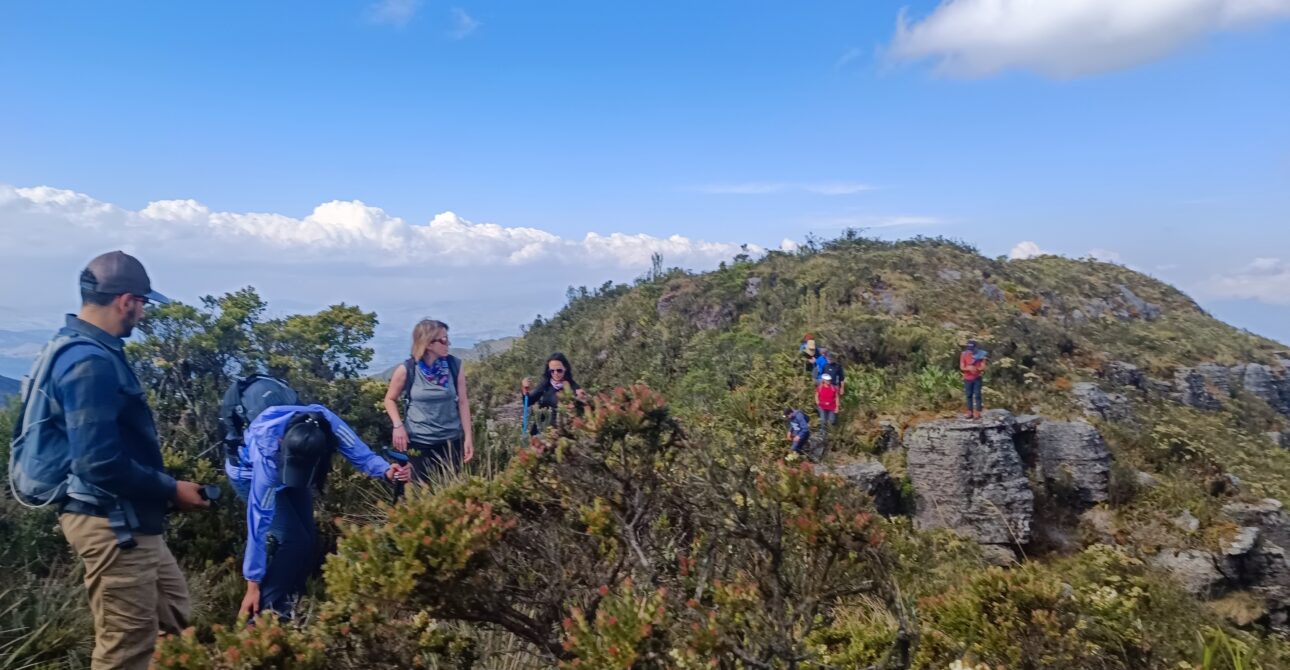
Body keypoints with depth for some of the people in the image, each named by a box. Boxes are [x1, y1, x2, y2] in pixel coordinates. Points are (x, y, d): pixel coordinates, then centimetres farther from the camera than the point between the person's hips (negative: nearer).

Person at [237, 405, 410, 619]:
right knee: (294, 540, -19)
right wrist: (253, 585, -31)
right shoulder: (267, 455, -43)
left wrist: (388, 471, -49)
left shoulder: (330, 425, -38)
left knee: (308, 537, 0)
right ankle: (265, 607, -4)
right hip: (253, 473, -4)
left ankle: (288, 598, 20)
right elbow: (260, 520, -37)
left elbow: (363, 456, -25)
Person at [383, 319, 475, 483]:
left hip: (451, 440, 1)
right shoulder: (407, 370, -10)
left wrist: (468, 436, -3)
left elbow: (463, 402, -1)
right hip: (419, 441, -1)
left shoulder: (454, 365, -5)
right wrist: (398, 425, -8)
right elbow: (390, 399, 7)